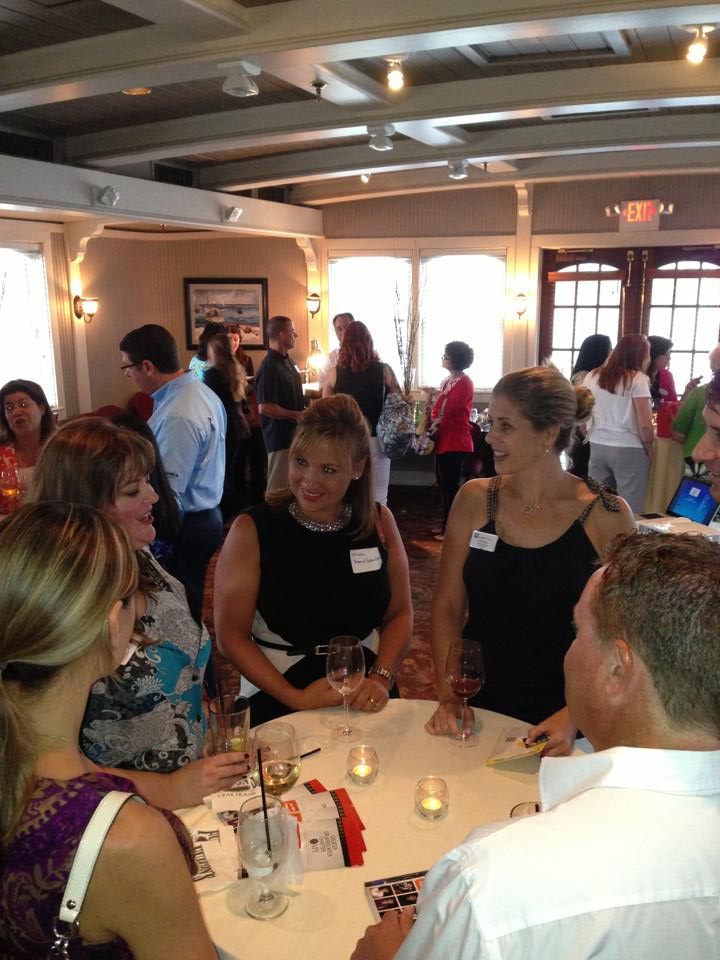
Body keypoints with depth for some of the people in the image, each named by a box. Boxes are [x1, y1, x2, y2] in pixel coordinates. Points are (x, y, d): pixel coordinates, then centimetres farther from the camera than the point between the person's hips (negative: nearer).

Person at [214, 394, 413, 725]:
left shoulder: (379, 521, 1)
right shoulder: (252, 531, -8)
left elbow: (400, 614, 7)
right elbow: (231, 634, -7)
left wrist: (381, 678, -7)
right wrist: (295, 698, -14)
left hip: (364, 700, 3)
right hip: (278, 705, -2)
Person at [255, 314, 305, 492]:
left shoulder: (287, 361, 11)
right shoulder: (269, 367, -19)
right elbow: (264, 407, -25)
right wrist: (296, 415, -17)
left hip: (293, 433, 9)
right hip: (280, 437, -9)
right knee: (279, 488, 0)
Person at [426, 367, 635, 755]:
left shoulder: (608, 516, -6)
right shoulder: (475, 500, 0)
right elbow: (447, 608, 4)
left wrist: (573, 716, -12)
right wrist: (448, 697, -5)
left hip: (562, 718, -1)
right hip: (476, 709, 2)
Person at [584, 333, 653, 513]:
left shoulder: (592, 376, 7)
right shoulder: (637, 378, -7)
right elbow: (645, 424, -12)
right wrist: (649, 449, 1)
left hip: (597, 446, 5)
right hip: (629, 449, -5)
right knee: (630, 512, 3)